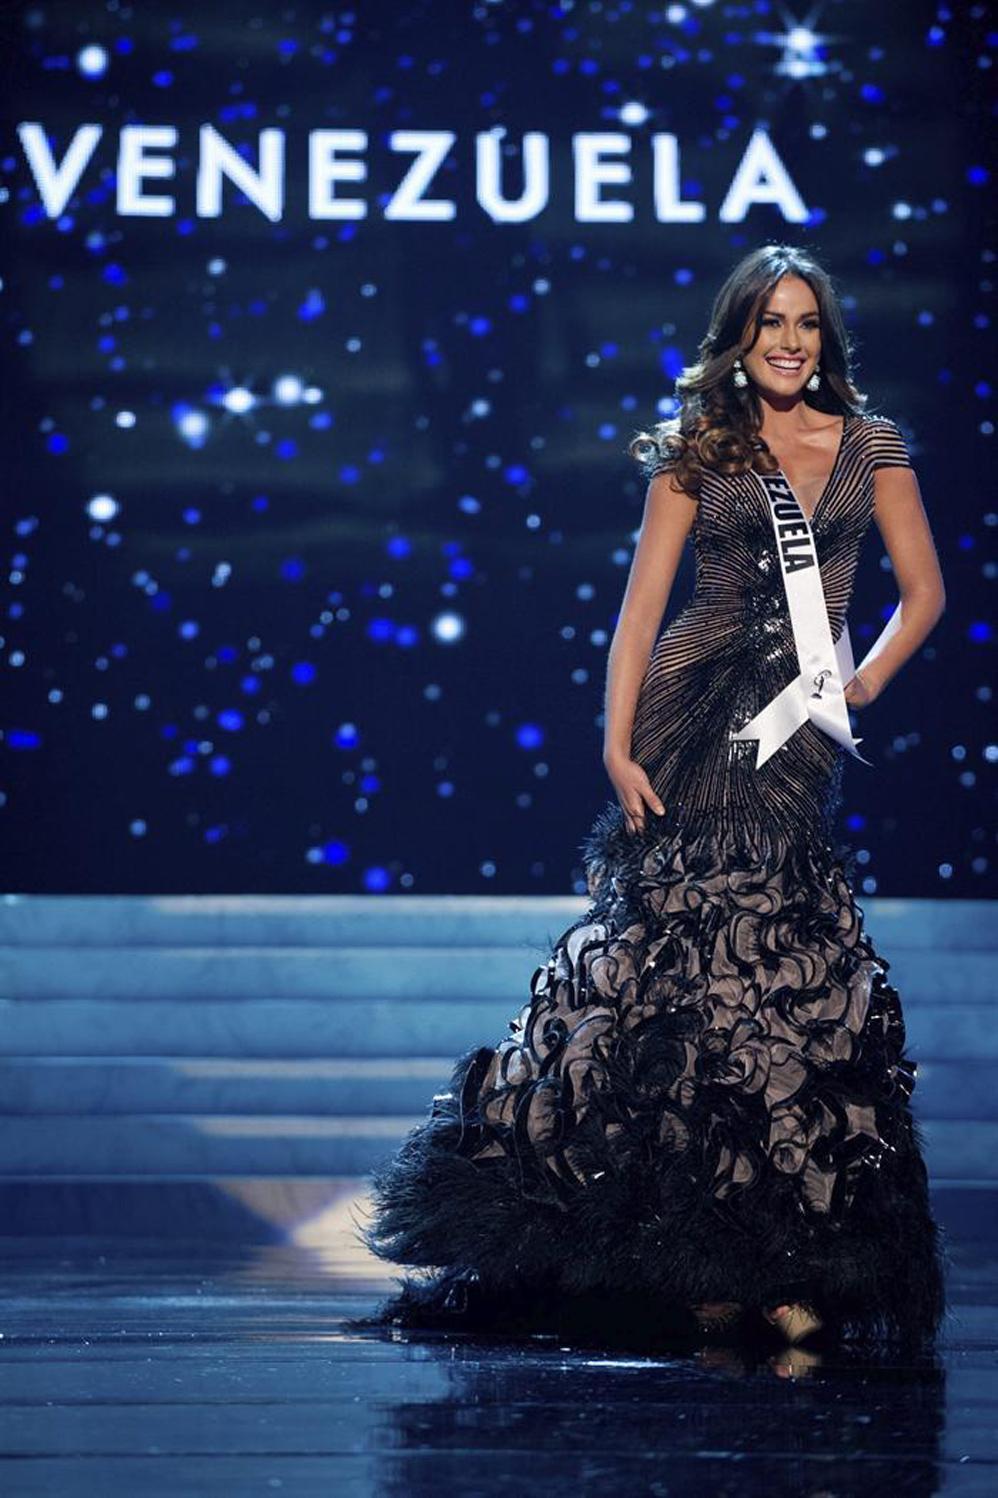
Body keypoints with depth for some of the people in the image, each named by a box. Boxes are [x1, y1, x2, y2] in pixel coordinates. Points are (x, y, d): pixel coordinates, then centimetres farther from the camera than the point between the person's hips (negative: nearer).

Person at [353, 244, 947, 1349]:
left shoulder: (870, 447, 10)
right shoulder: (695, 452, 6)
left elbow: (923, 591, 15)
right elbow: (642, 603, 1)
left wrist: (863, 684, 1)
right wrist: (618, 745, -8)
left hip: (797, 738, 1)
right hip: (693, 717, -1)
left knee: (788, 970, -5)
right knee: (680, 942, -4)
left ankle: (772, 1259, 0)